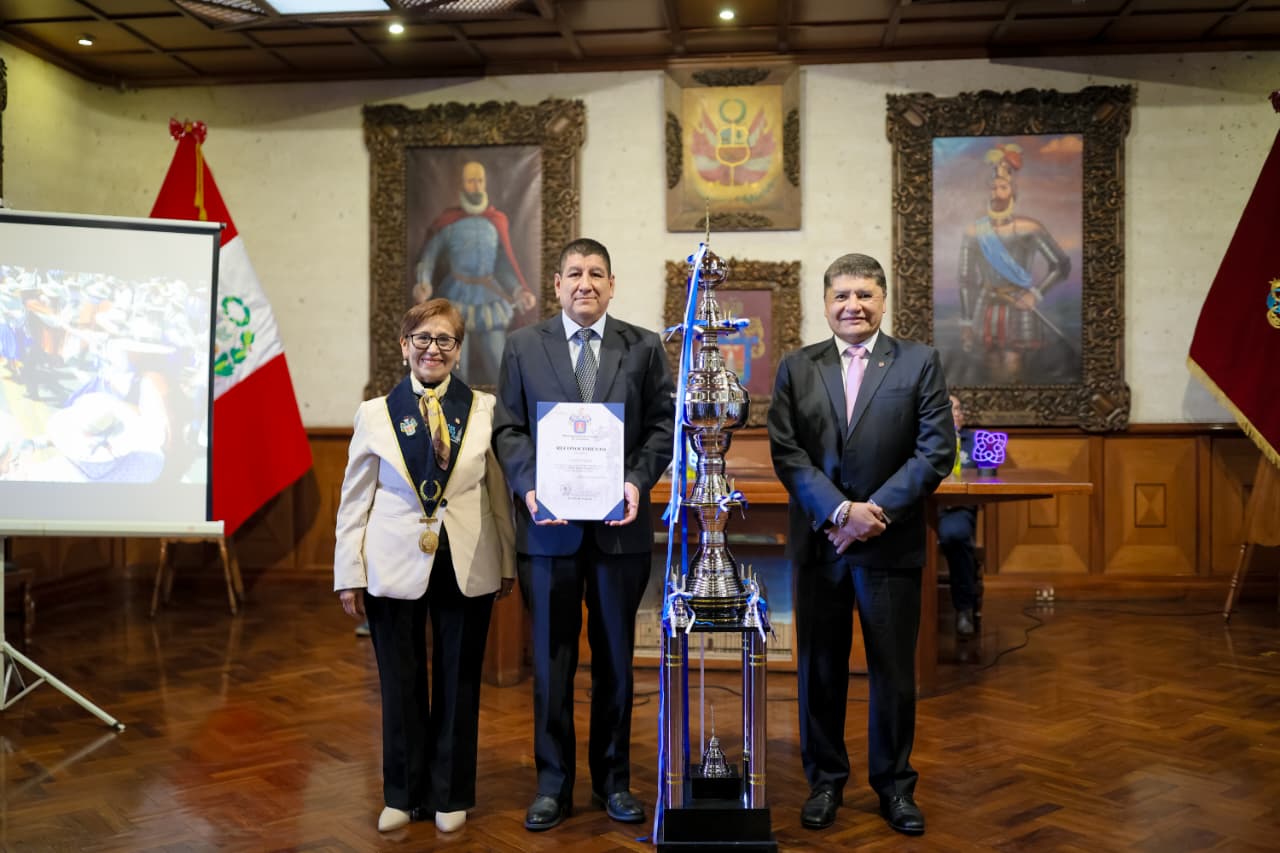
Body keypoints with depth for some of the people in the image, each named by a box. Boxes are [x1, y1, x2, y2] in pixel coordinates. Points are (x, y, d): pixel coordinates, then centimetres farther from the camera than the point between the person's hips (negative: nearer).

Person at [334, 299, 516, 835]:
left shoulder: (484, 408, 1)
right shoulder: (375, 413, 2)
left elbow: (498, 490, 3)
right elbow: (355, 500, 3)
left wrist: (508, 562, 3)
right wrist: (349, 575, 0)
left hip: (466, 568, 0)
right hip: (395, 569, 0)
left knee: (458, 684, 9)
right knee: (401, 686, 8)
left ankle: (450, 795, 26)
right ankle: (403, 795, 27)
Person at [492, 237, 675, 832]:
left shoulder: (643, 347, 6)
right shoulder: (523, 346, 6)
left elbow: (662, 424, 3)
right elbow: (508, 428, 3)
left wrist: (638, 480, -13)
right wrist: (528, 486, -12)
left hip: (620, 524, 1)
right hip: (549, 525, 0)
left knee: (615, 656, 11)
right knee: (552, 658, 7)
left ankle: (612, 779, 26)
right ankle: (553, 784, 21)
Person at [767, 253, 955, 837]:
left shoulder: (919, 363, 2)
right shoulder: (796, 369, 6)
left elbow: (936, 451, -5)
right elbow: (786, 453, -2)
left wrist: (876, 512, -14)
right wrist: (841, 511, -14)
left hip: (891, 543, -1)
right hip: (818, 542, 1)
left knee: (894, 671, 8)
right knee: (819, 668, 10)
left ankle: (894, 784, 25)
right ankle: (825, 780, 25)